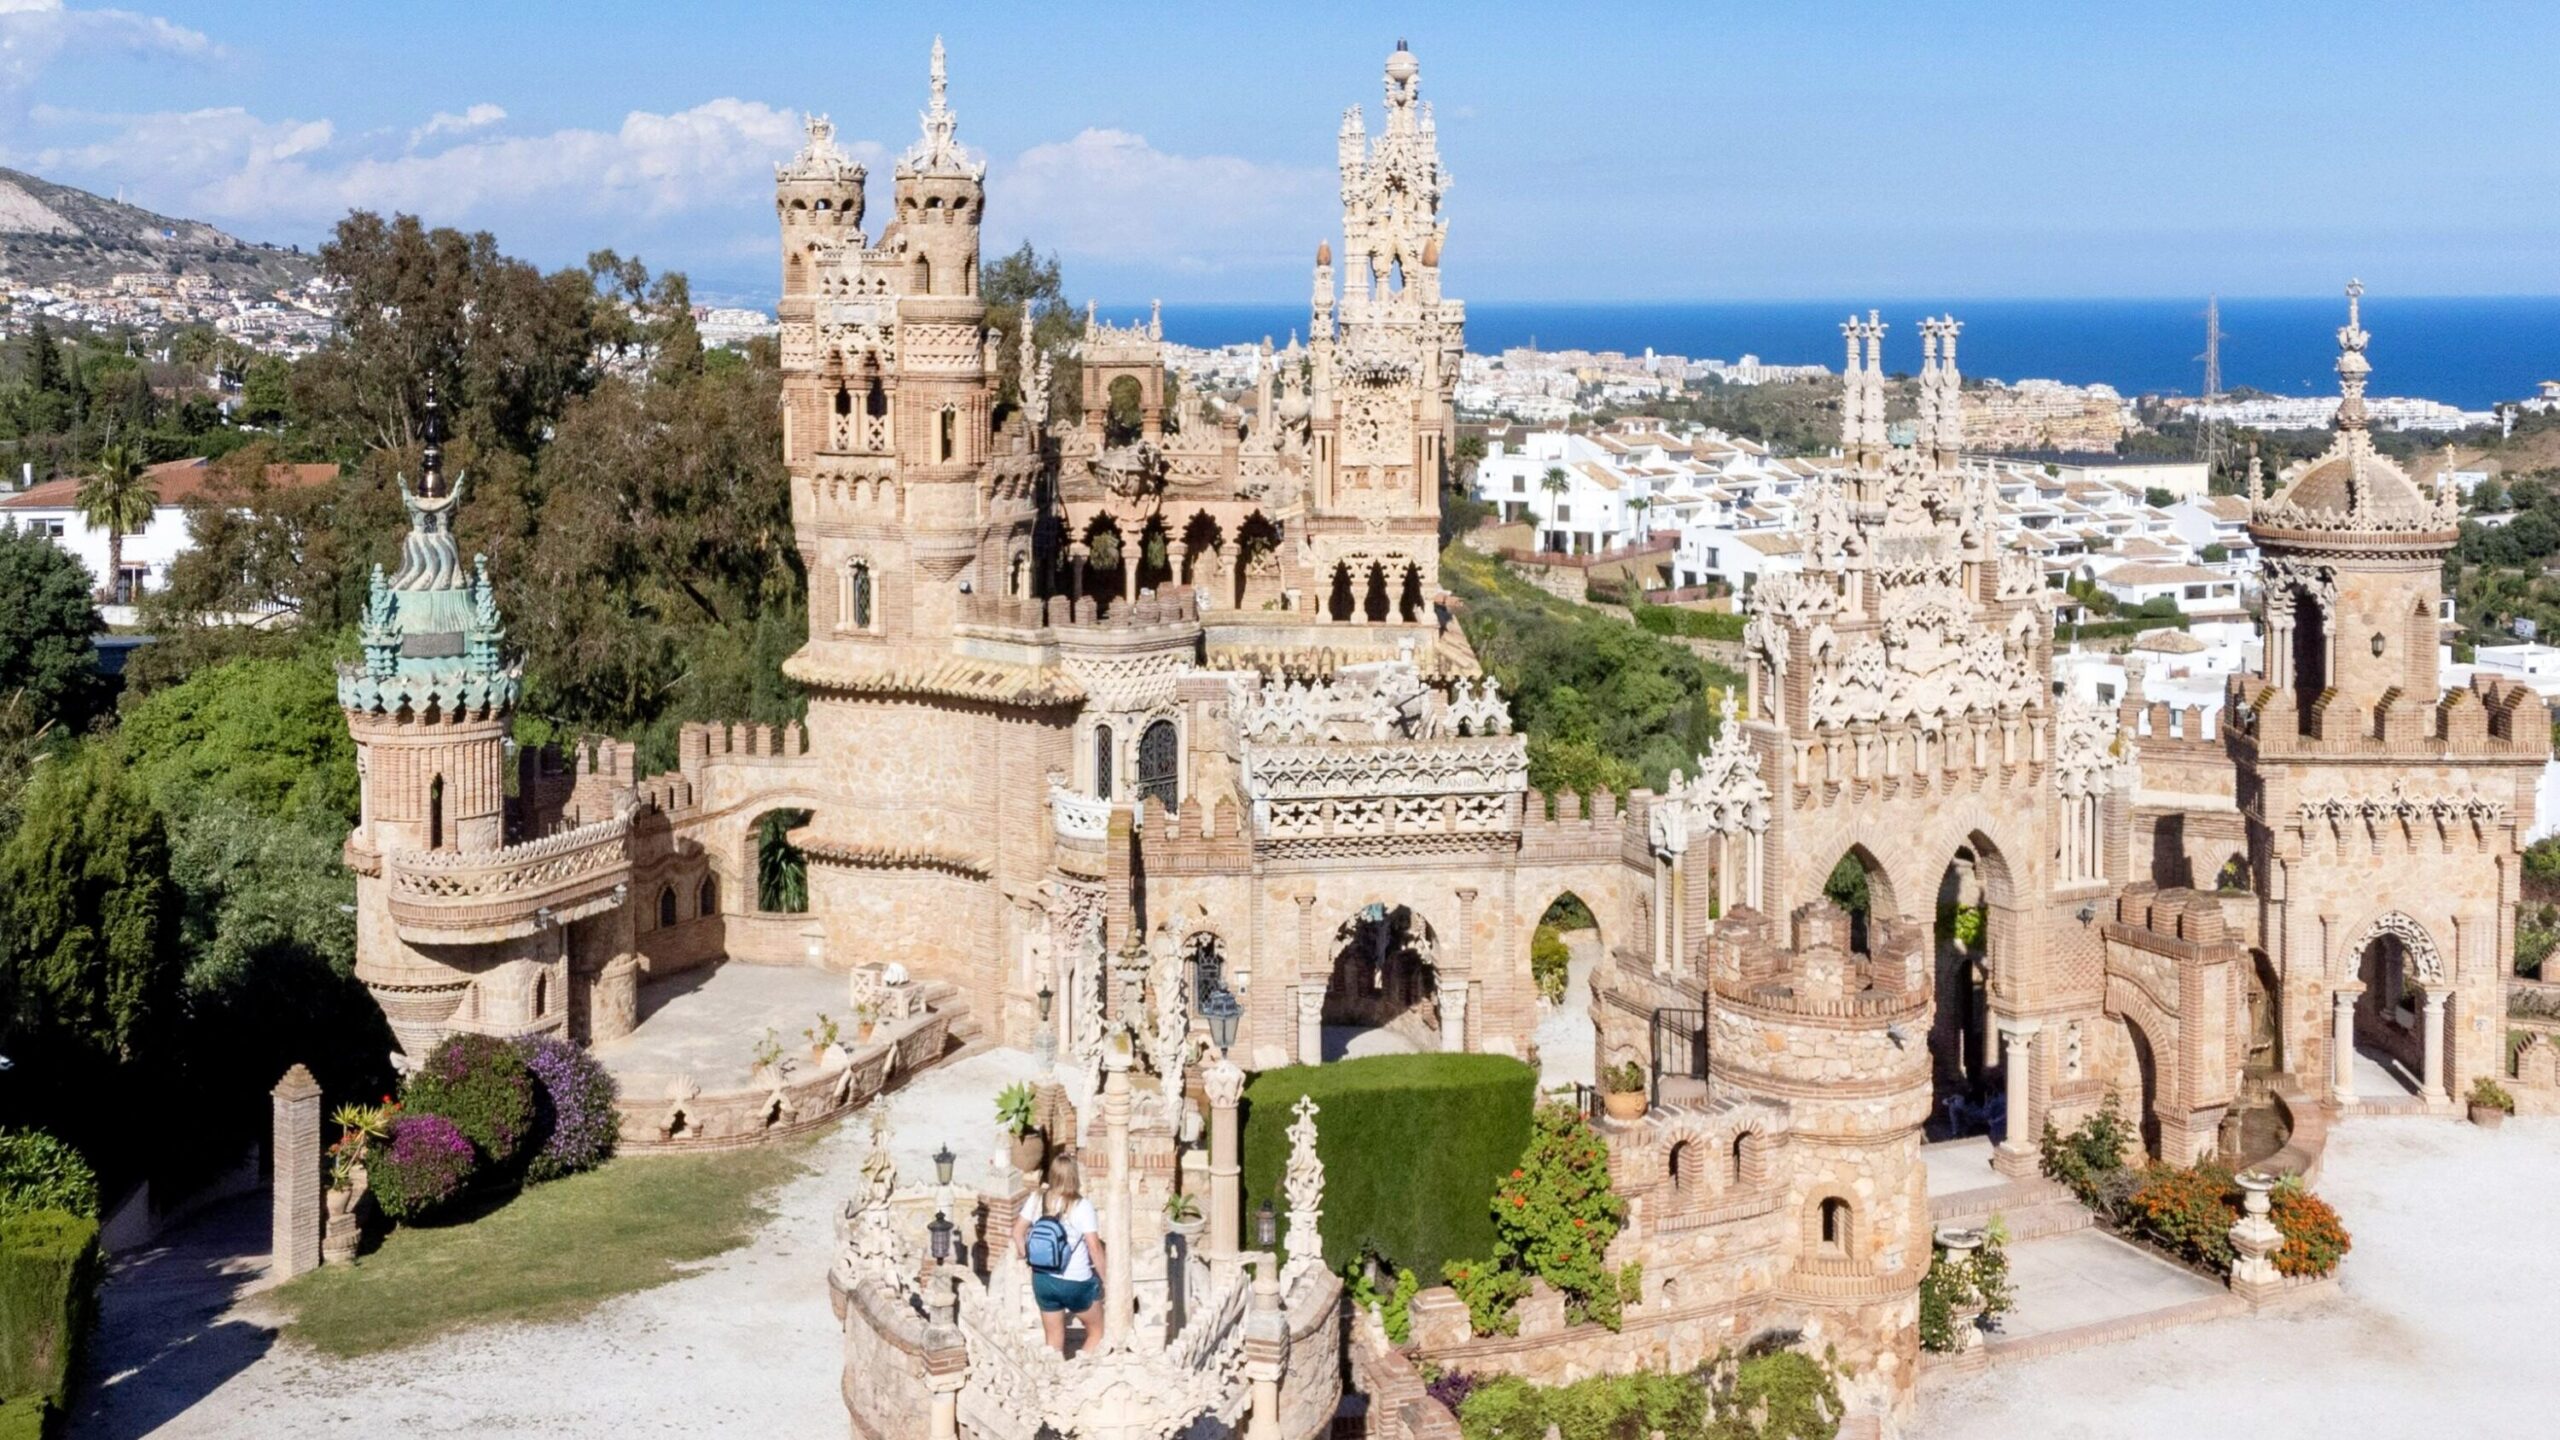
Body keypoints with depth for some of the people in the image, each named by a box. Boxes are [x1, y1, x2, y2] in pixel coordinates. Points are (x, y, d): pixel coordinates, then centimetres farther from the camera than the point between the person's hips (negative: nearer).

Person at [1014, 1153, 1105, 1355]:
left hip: (1043, 1279, 4)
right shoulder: (1082, 1206, -16)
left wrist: (1025, 1255, 24)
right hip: (1076, 1283, -4)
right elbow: (1094, 1245, -17)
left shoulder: (1037, 1200, -3)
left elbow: (1018, 1231, 6)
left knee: (1054, 1341, 16)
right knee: (1096, 1331, 18)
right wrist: (1105, 1277, -6)